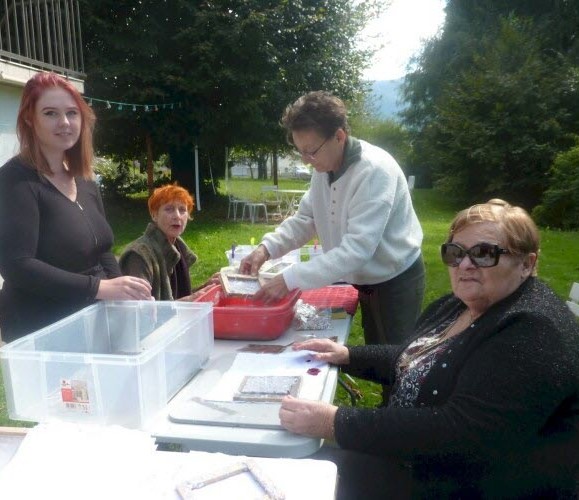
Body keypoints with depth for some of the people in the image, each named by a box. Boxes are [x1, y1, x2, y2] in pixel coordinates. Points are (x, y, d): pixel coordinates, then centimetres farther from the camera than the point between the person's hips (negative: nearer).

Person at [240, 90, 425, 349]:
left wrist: (290, 280, -37)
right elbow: (304, 219, 2)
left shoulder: (375, 171, -30)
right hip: (365, 281, 7)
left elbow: (356, 250, -35)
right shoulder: (324, 167, -4)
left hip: (396, 282, -7)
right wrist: (266, 248, -16)